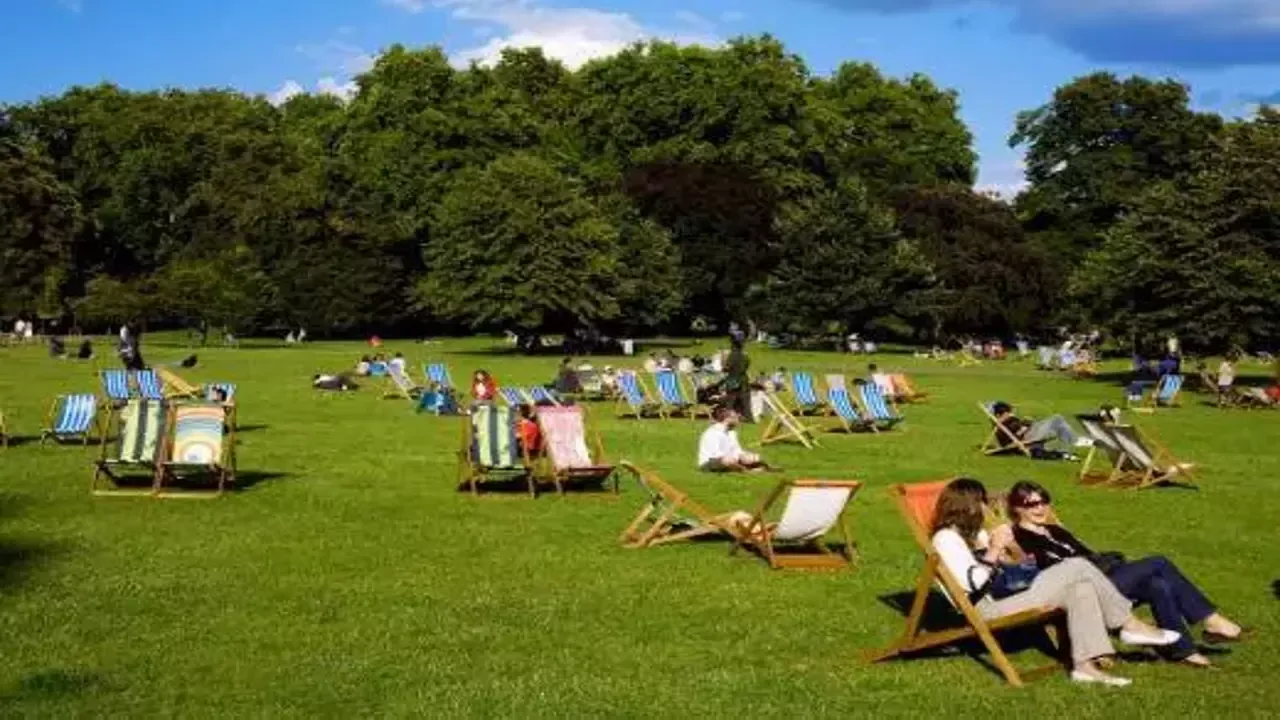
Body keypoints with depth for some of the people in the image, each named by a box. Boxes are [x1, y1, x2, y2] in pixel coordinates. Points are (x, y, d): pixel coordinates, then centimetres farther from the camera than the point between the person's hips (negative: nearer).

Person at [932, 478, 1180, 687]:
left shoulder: (972, 533, 22)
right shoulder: (946, 538, -8)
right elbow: (971, 583, -19)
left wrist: (1003, 547, 12)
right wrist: (994, 550, -16)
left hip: (1007, 594, 10)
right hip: (988, 607, -10)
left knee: (1080, 589, -9)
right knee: (1078, 567, -14)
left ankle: (1085, 665, -16)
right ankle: (1131, 625, -3)